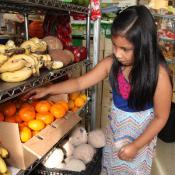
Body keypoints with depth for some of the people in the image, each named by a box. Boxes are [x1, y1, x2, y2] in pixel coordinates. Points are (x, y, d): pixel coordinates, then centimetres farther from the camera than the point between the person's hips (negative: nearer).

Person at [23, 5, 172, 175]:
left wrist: (136, 145, -16)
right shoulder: (111, 63, -15)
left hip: (140, 135, -4)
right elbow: (80, 82, -7)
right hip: (115, 129, 4)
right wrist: (48, 90, -9)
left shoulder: (158, 74, -27)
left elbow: (161, 117, -17)